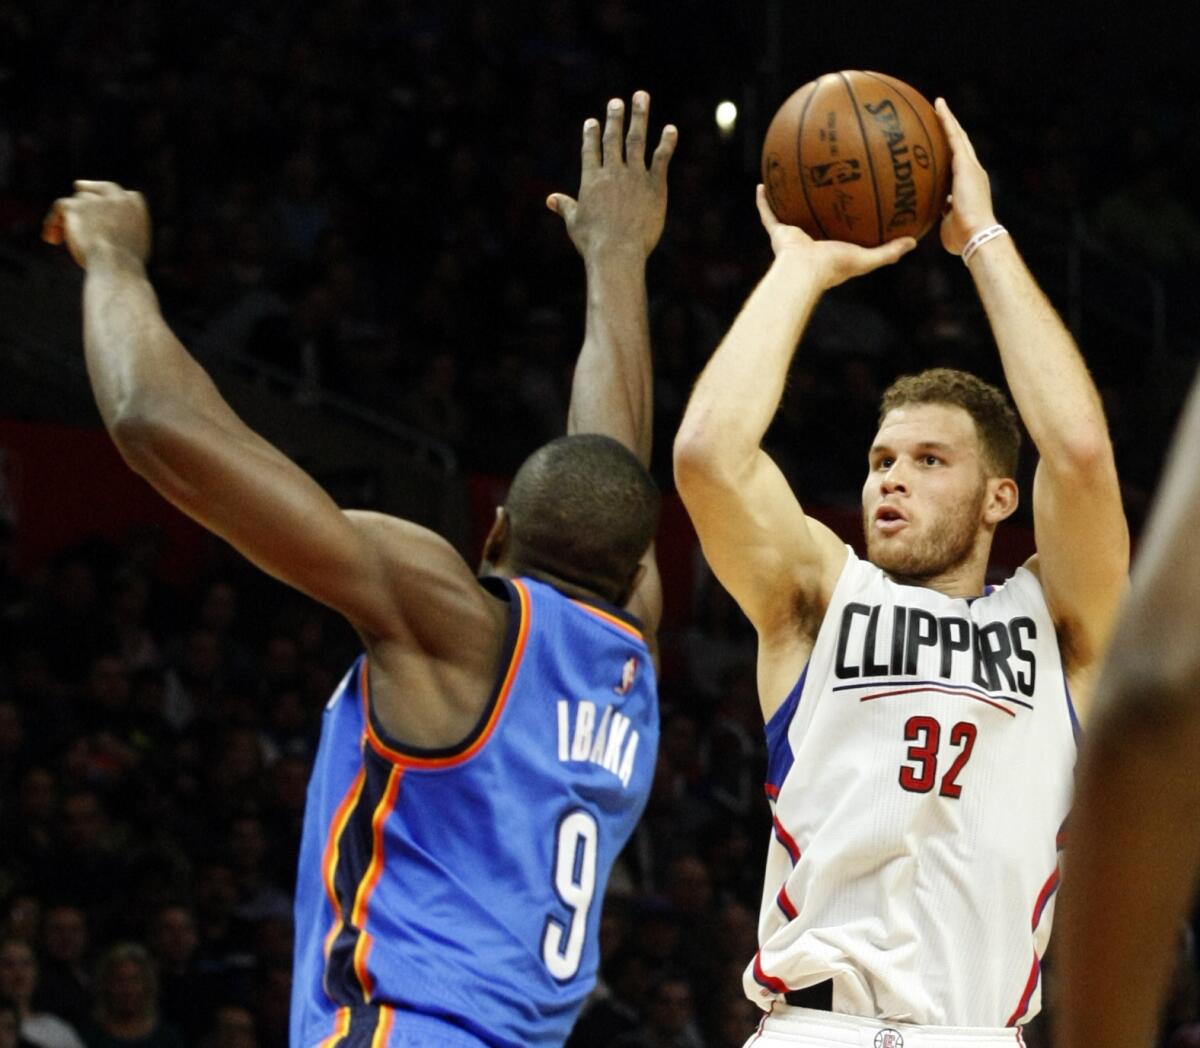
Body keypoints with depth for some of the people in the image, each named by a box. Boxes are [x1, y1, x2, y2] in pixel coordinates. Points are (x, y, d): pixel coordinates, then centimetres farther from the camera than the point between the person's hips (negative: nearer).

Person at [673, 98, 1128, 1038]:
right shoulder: (821, 599, 13)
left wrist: (984, 239, 3)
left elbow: (1080, 451, -5)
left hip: (981, 1034, 0)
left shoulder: (1055, 626, 12)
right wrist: (803, 266, 6)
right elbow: (710, 450, -4)